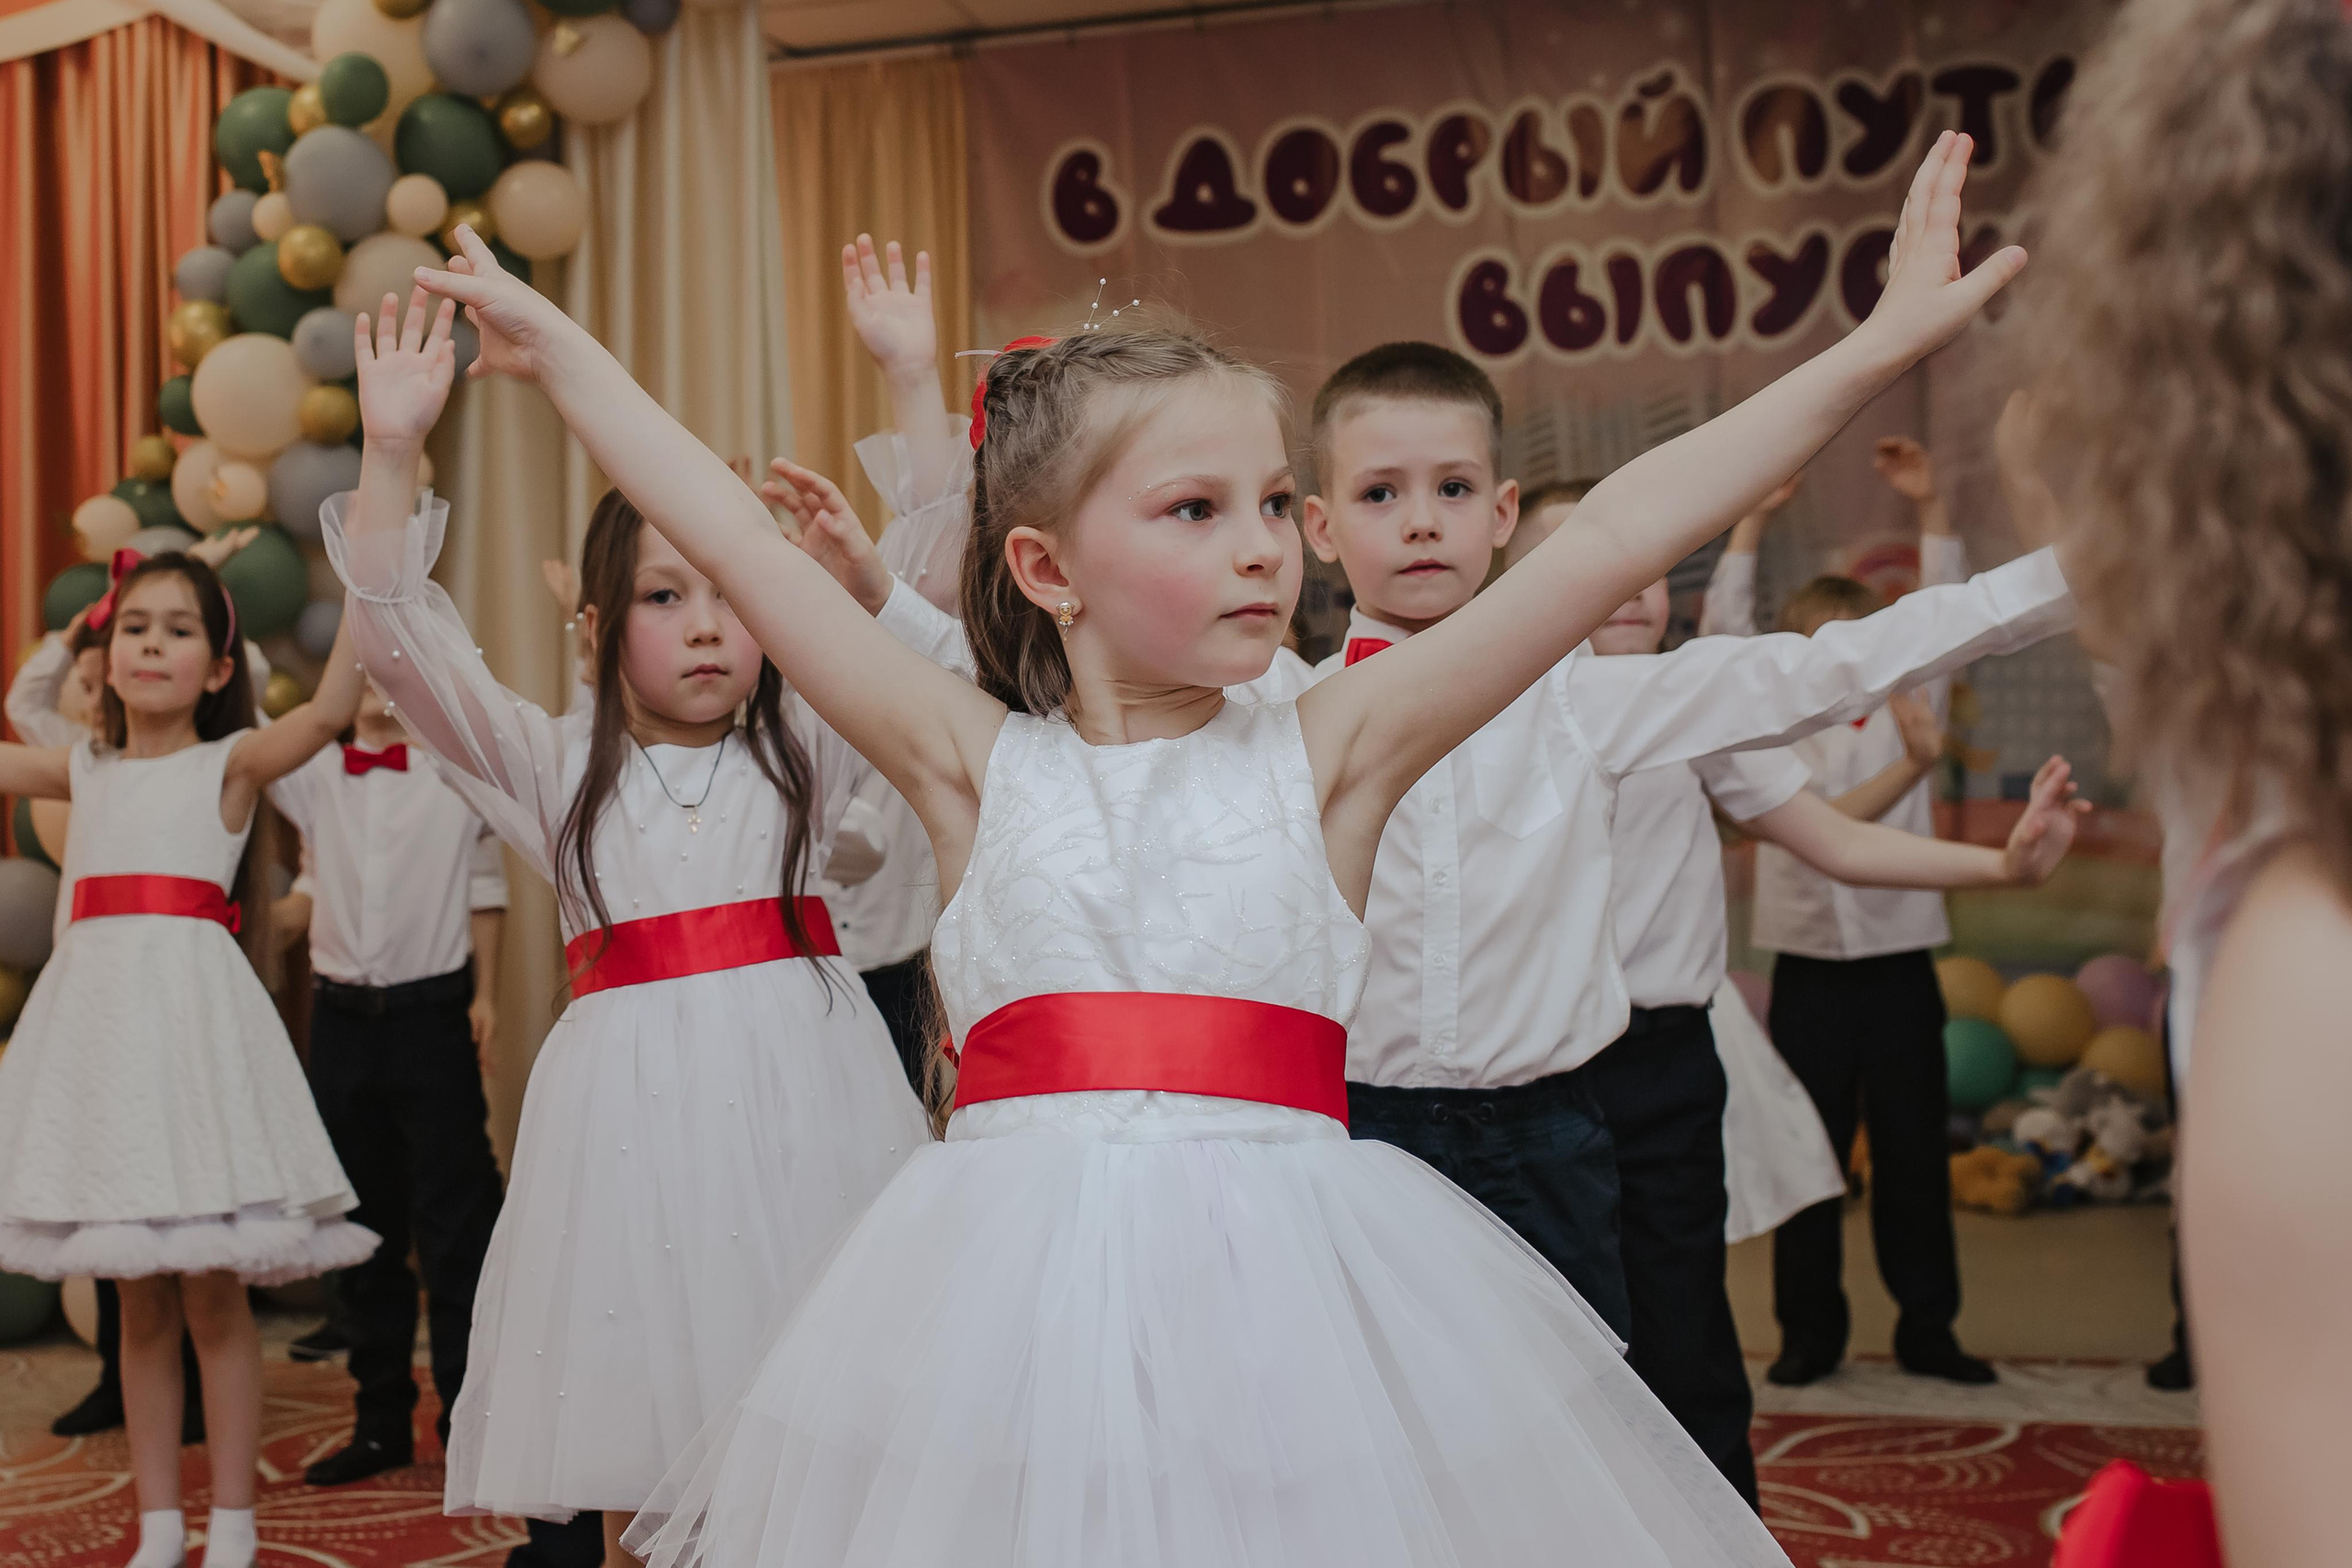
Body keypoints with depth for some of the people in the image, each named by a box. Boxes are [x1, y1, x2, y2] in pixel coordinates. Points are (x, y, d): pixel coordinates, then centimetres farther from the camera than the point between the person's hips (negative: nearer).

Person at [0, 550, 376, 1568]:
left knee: (213, 1295, 0)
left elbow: (327, 713, -16)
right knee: (140, 1301, 9)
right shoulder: (85, 771, 14)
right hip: (98, 1009, 4)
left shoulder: (231, 764, 0)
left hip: (191, 1010, -4)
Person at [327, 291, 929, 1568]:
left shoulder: (808, 755, 10)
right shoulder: (557, 769, 10)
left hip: (800, 1087, 0)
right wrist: (392, 449, -12)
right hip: (632, 1099, 0)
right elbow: (399, 639, 0)